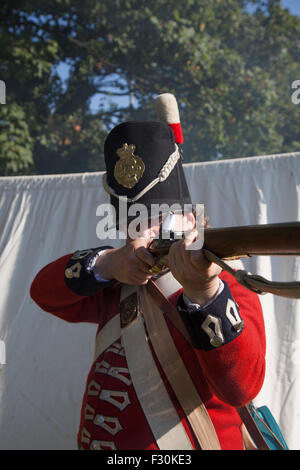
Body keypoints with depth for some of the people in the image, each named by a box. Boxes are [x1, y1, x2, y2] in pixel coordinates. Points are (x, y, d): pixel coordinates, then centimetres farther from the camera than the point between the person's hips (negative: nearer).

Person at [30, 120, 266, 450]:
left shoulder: (228, 286, -12)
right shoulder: (119, 285, 5)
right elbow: (44, 292, -2)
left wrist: (203, 293, -39)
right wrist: (105, 262, -18)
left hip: (182, 444, -4)